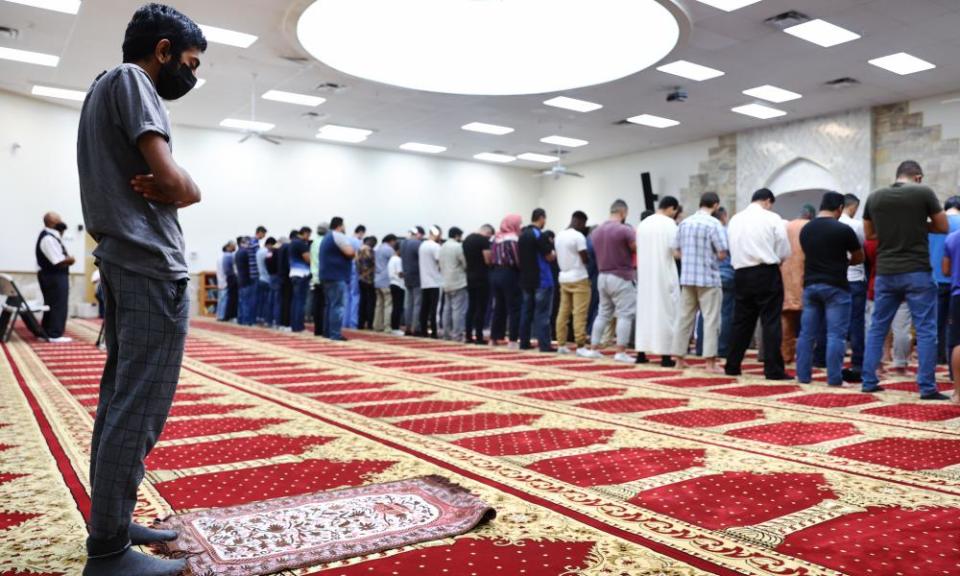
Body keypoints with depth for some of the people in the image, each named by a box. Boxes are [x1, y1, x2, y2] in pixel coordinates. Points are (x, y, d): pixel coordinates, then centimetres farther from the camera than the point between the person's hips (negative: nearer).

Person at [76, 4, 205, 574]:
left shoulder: (103, 89, 23)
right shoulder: (131, 79, -7)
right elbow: (176, 184, -18)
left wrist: (155, 189, -3)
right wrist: (188, 189, 3)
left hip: (121, 263, 10)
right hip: (152, 266, -10)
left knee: (120, 400, 12)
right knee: (139, 408, -7)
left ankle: (112, 524, 21)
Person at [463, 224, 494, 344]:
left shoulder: (467, 239, 13)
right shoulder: (484, 240, -12)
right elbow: (488, 260, -16)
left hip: (470, 276, 8)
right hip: (482, 277, -8)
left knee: (471, 307, 11)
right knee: (481, 308, -3)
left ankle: (469, 336, 12)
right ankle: (479, 337, -3)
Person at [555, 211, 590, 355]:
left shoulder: (559, 235, 11)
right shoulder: (579, 236, -13)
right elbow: (585, 259, -13)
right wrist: (591, 257, 6)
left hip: (563, 278, 8)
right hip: (579, 278, -7)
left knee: (563, 312, 8)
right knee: (579, 314, -6)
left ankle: (561, 344, 9)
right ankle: (580, 346, -7)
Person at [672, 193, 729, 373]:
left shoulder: (684, 223, 7)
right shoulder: (714, 223, -10)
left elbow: (676, 252, 10)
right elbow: (722, 253, -13)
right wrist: (712, 257, 8)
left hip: (687, 277, 5)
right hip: (708, 278, -5)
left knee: (685, 318, 11)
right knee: (711, 320, -1)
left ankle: (679, 358, 15)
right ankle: (710, 362, -3)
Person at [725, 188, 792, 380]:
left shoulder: (734, 219, 9)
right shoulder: (772, 218, -4)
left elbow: (733, 249, 10)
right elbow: (785, 251, -2)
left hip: (742, 273, 4)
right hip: (767, 273, -4)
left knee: (742, 321, 12)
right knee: (771, 322, 0)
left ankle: (732, 366, 17)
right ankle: (773, 369, -1)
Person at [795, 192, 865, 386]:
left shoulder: (805, 229, 6)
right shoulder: (843, 229, -8)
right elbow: (859, 257, 4)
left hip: (810, 285, 5)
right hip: (836, 287, -5)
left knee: (807, 333, 9)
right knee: (836, 335, -2)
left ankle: (803, 375, 11)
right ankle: (834, 379, -2)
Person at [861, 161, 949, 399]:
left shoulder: (874, 197, 5)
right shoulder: (924, 192, -5)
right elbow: (944, 227, 3)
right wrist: (920, 225, 15)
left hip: (885, 273, 4)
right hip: (916, 272, -3)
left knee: (877, 328, 11)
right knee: (925, 330, 3)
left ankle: (869, 381, 13)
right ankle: (927, 387, 2)